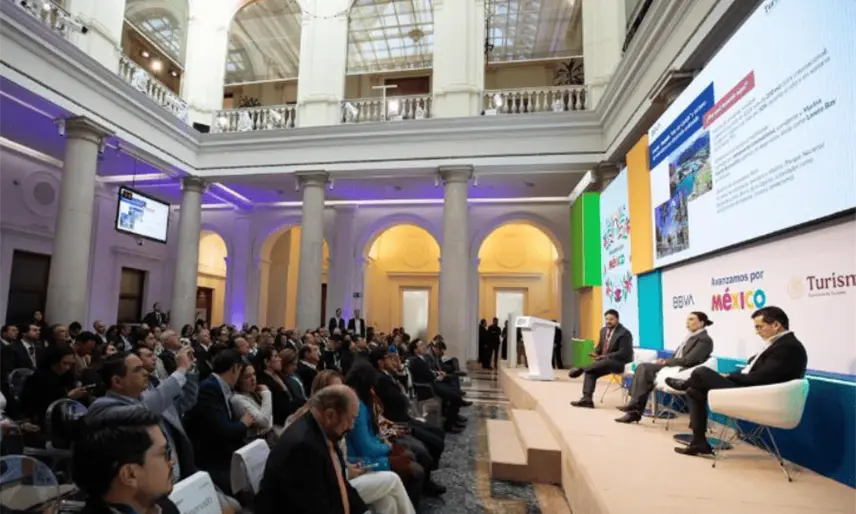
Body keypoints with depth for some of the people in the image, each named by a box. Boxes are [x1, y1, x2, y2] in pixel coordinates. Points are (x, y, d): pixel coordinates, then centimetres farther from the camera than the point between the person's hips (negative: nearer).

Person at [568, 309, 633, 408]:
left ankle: (581, 369, -19)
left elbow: (622, 353, -20)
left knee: (604, 362, -37)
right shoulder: (603, 330, 8)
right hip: (605, 362, 8)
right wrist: (595, 353, -7)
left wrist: (603, 357, -22)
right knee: (591, 371, -15)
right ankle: (587, 399, -21)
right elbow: (600, 346, 17)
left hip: (620, 363, -7)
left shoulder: (624, 333, -15)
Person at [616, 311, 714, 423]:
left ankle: (635, 408, -15)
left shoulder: (704, 339, -7)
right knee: (643, 367, -14)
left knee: (646, 372, -24)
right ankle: (635, 409, -19)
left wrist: (666, 362, -11)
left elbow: (688, 360, -17)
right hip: (675, 366, 9)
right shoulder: (691, 336, 20)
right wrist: (666, 361, 0)